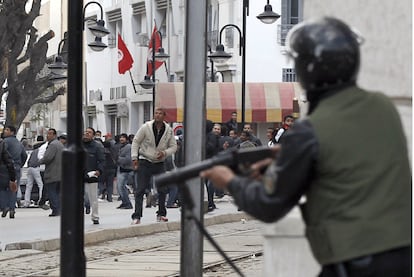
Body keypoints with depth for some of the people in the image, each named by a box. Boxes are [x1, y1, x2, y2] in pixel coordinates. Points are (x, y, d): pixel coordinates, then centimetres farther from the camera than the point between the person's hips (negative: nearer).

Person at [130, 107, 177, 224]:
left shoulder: (169, 130, -2)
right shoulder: (146, 127, -9)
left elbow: (173, 146, 6)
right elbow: (136, 141, -1)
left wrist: (165, 153, -14)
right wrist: (134, 157, -8)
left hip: (159, 163, 3)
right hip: (144, 162, -3)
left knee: (163, 189, 5)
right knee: (140, 189, -6)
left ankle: (161, 214, 19)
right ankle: (137, 216, -6)